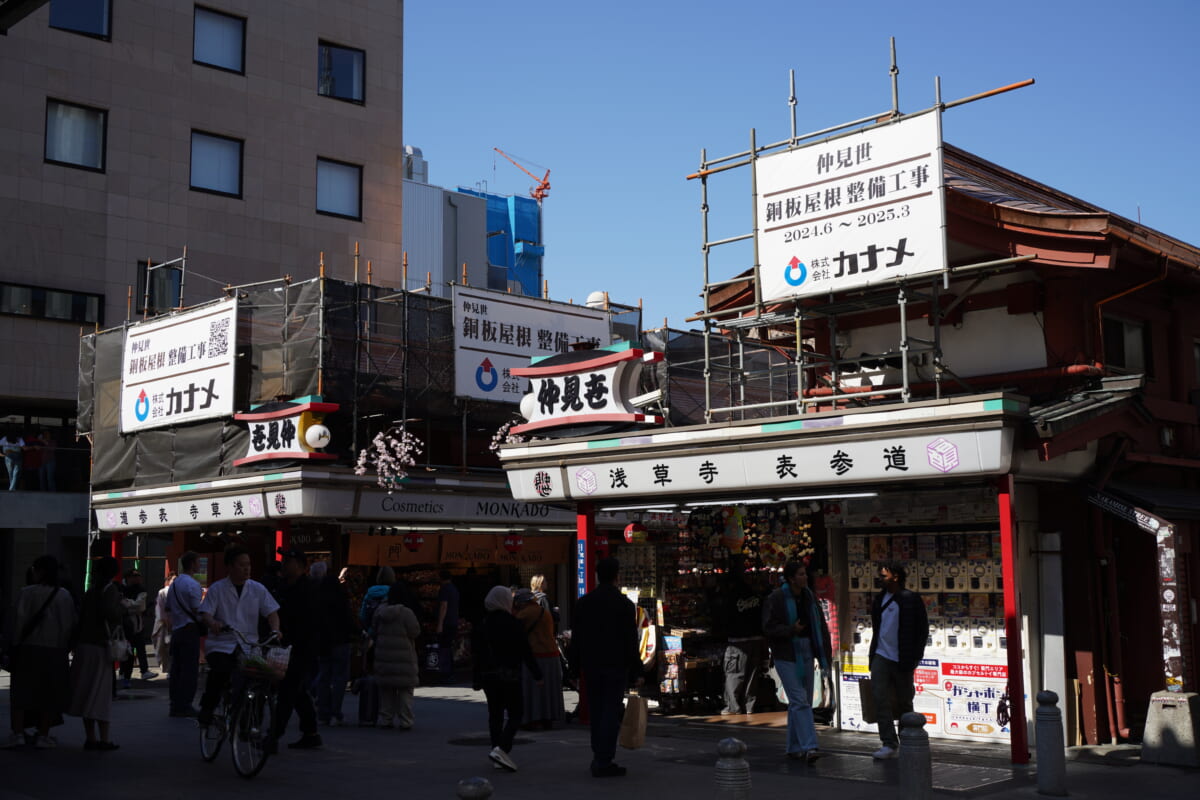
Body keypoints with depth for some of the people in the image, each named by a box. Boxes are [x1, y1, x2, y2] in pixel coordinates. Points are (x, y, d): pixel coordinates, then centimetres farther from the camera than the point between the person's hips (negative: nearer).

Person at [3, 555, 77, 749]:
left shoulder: (27, 593, -9)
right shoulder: (65, 595, 0)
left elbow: (20, 621, -11)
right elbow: (71, 624, 2)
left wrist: (15, 644, -1)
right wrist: (65, 647, 10)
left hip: (29, 650, -2)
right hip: (55, 651, 2)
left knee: (21, 692, 7)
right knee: (49, 694, 8)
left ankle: (18, 733, 1)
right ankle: (43, 736, 8)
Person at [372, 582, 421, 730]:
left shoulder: (380, 611, 3)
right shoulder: (406, 613, -14)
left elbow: (373, 632, 11)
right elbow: (415, 632, -10)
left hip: (383, 656, 5)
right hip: (403, 658, -5)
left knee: (386, 690, 14)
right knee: (405, 690, 3)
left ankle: (385, 719, 16)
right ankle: (404, 721, 2)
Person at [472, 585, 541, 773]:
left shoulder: (483, 625, 6)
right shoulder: (512, 623, -9)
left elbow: (478, 653, 10)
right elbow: (525, 652, -9)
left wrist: (477, 679, 17)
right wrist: (537, 674, -3)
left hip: (488, 675, 5)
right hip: (509, 675, -5)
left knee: (495, 715, 12)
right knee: (514, 715, 0)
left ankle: (499, 756, 13)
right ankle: (501, 749, -20)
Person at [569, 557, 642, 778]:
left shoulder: (583, 602, 4)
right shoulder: (625, 604, -8)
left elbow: (576, 638, 6)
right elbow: (631, 641, -8)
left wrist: (575, 666, 13)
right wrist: (636, 672, -4)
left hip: (591, 666, 4)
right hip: (617, 666, -4)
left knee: (596, 713, 13)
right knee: (611, 713, -1)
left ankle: (599, 758, 20)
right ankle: (604, 762, -3)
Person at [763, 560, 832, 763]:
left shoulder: (809, 596, 7)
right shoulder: (776, 598, -11)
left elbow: (821, 625, 11)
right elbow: (768, 628, -14)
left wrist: (825, 653, 6)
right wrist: (791, 630, -27)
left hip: (806, 653, 7)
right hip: (786, 655, -7)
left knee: (802, 701, 11)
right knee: (799, 700, -13)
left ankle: (794, 747, 21)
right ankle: (809, 747, -18)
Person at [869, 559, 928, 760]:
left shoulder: (911, 600, -7)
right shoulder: (880, 598, 10)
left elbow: (923, 630, -4)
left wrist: (914, 657, -9)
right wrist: (874, 652, 12)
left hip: (902, 660, -4)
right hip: (881, 655, 5)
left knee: (904, 703, 7)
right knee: (880, 699, -7)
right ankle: (889, 743, -6)